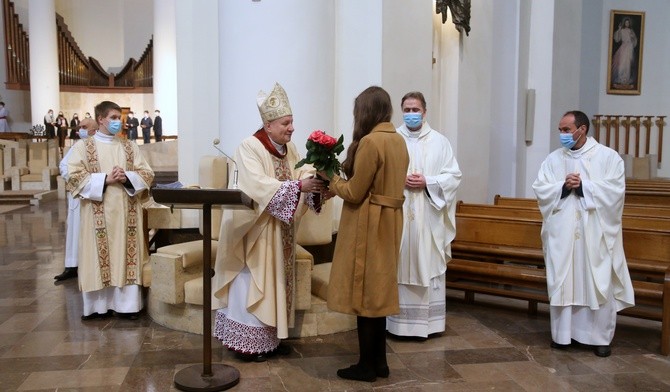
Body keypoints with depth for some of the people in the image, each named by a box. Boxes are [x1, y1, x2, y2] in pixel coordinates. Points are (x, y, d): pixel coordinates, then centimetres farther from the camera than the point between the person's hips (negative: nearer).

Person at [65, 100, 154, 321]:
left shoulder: (130, 147, 12)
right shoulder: (83, 147, 4)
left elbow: (147, 174, 7)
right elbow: (74, 176, -6)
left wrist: (127, 178, -12)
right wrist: (105, 179, -15)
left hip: (126, 211, 2)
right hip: (98, 213, -2)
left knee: (127, 256, 2)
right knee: (99, 258, 0)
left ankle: (127, 304, 8)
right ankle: (99, 305, 9)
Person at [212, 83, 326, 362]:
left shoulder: (290, 148, 8)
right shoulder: (249, 148, -15)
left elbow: (303, 174, -3)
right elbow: (259, 186, -28)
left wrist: (317, 180, -26)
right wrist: (299, 185, -34)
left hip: (280, 230, 8)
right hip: (256, 230, -7)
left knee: (276, 282, 13)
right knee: (253, 284, 0)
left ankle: (271, 338, 24)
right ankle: (248, 342, 12)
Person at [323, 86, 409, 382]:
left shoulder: (370, 142, -18)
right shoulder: (399, 141, 9)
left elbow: (354, 194, -16)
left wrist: (331, 178, 0)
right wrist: (342, 177, 13)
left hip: (368, 225, -9)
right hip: (389, 221, 9)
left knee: (364, 291, 2)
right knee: (378, 289, 15)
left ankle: (367, 365, 13)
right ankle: (379, 361, 24)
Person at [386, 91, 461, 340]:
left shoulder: (439, 141, 7)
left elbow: (453, 175, 3)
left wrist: (427, 182, -11)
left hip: (428, 218, 1)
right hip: (397, 215, 0)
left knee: (427, 267, 4)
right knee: (399, 267, 3)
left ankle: (425, 322, 14)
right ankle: (399, 322, 13)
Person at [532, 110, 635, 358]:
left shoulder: (608, 156, 0)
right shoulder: (553, 159, 8)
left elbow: (615, 189, -10)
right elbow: (540, 189, 1)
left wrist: (582, 186, -16)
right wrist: (563, 186, -15)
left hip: (595, 233, -2)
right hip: (562, 234, 2)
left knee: (599, 284, 2)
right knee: (562, 282, 6)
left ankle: (601, 337, 15)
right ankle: (562, 334, 17)